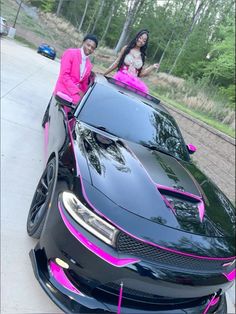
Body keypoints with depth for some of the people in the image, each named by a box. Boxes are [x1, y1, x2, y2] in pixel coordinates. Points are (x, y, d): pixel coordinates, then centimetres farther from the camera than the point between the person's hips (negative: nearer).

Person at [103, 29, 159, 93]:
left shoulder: (142, 56, 10)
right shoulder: (126, 48, 6)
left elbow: (140, 74, 10)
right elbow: (116, 63, 9)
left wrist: (152, 67, 1)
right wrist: (104, 74, 8)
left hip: (134, 82, 3)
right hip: (121, 78, -3)